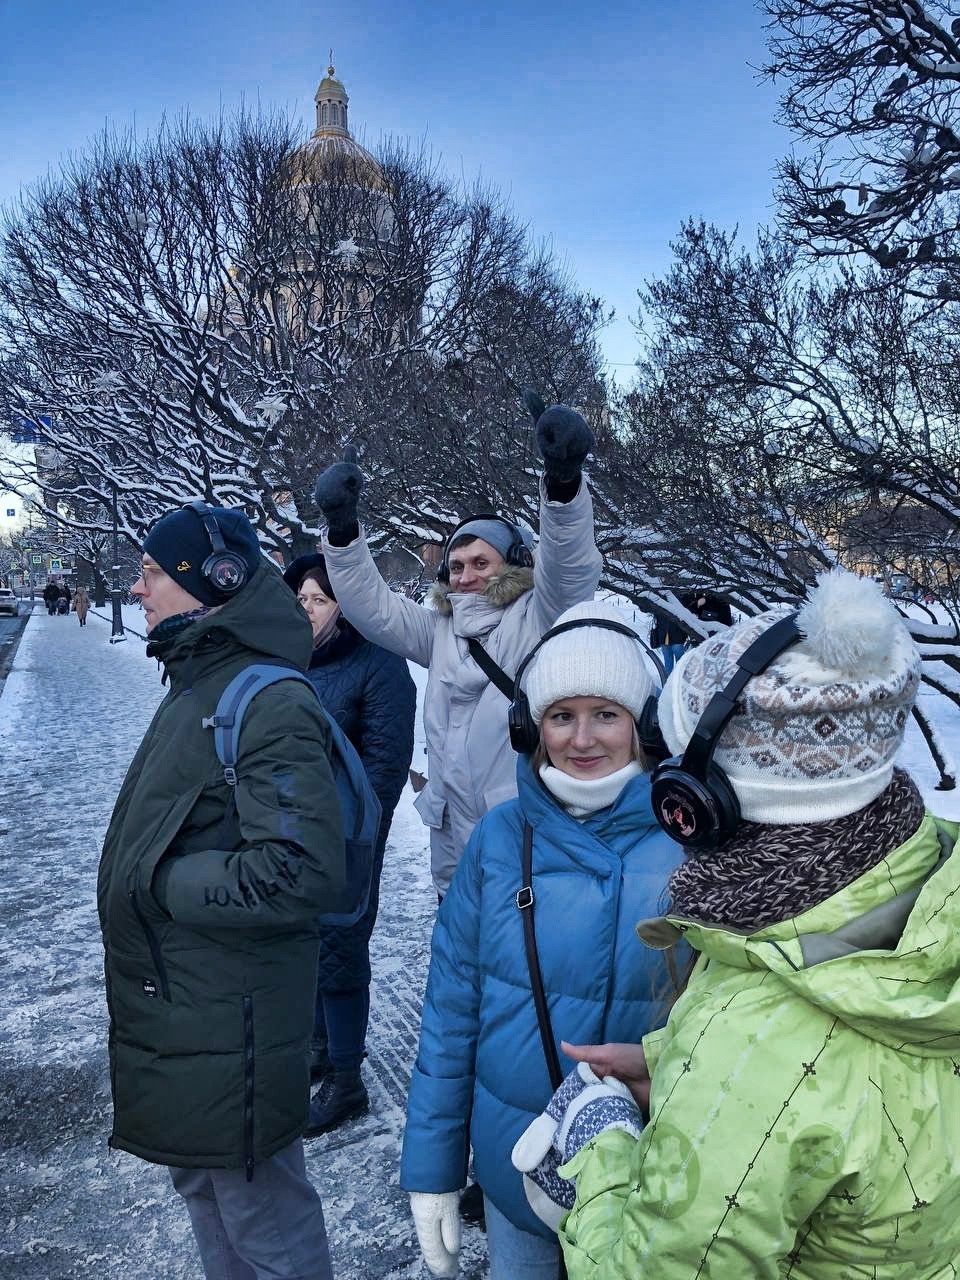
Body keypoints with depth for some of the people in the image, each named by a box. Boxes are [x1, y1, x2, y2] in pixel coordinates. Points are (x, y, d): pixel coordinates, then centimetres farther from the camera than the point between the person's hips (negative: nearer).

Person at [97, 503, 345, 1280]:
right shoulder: (196, 687, 7)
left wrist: (160, 882, -21)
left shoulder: (270, 704, -23)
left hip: (226, 1029, -9)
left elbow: (302, 872, -30)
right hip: (171, 1007, 9)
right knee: (203, 1188, 28)